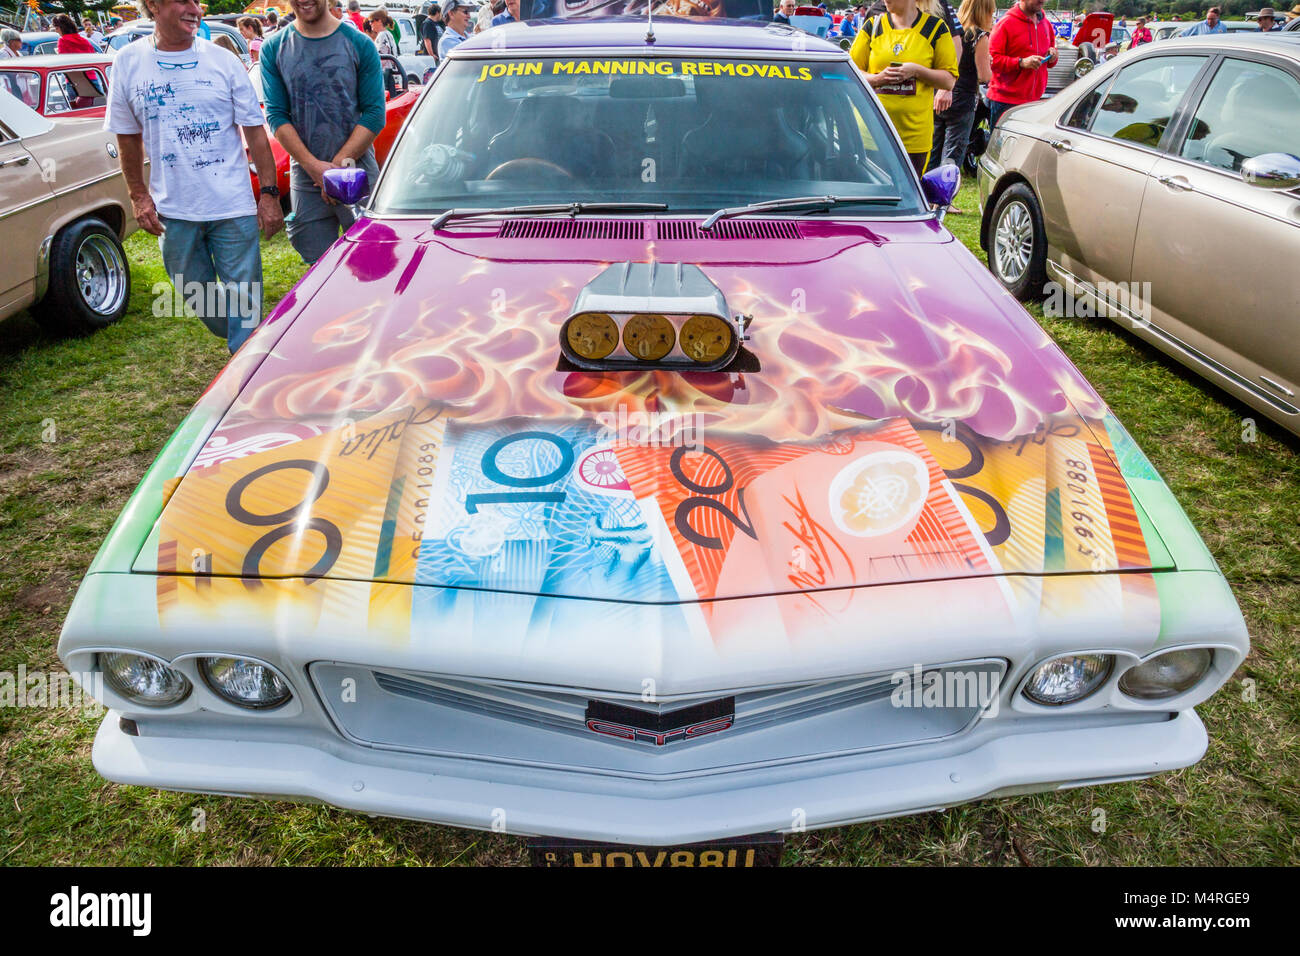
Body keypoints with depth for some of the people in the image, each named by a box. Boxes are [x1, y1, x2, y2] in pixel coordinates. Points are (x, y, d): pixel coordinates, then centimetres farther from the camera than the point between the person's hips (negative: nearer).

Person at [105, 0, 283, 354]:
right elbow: (127, 136, 10)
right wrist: (138, 195, 3)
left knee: (242, 299, -1)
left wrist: (269, 193, -6)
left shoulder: (223, 61, -1)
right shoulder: (128, 62, 3)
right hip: (173, 211, 2)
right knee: (197, 297, 14)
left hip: (233, 206, -2)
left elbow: (255, 132, 0)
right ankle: (235, 341, 37)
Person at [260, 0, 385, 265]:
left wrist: (340, 163, -13)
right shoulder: (274, 48, 7)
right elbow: (276, 115, 2)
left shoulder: (359, 44, 2)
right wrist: (314, 166, -13)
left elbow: (375, 113, -2)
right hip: (305, 177, 1)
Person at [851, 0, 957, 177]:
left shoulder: (935, 27, 6)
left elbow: (949, 80, 4)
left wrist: (916, 70, -11)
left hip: (914, 133, -1)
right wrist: (877, 78, -10)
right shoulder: (872, 26, 11)